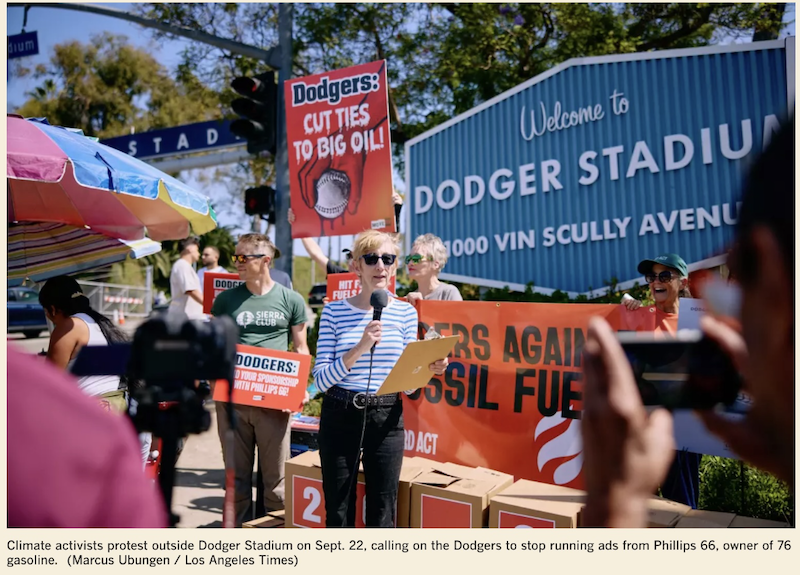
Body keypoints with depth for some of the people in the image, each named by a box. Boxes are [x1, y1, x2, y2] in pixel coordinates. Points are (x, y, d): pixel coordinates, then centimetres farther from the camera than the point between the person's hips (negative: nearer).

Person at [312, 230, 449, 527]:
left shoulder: (405, 312, 1)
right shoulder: (334, 311, -3)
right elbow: (321, 379, -10)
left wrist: (429, 369, -16)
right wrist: (360, 348, -23)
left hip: (387, 419, 1)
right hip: (339, 417, -1)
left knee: (381, 514, 9)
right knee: (338, 510, 11)